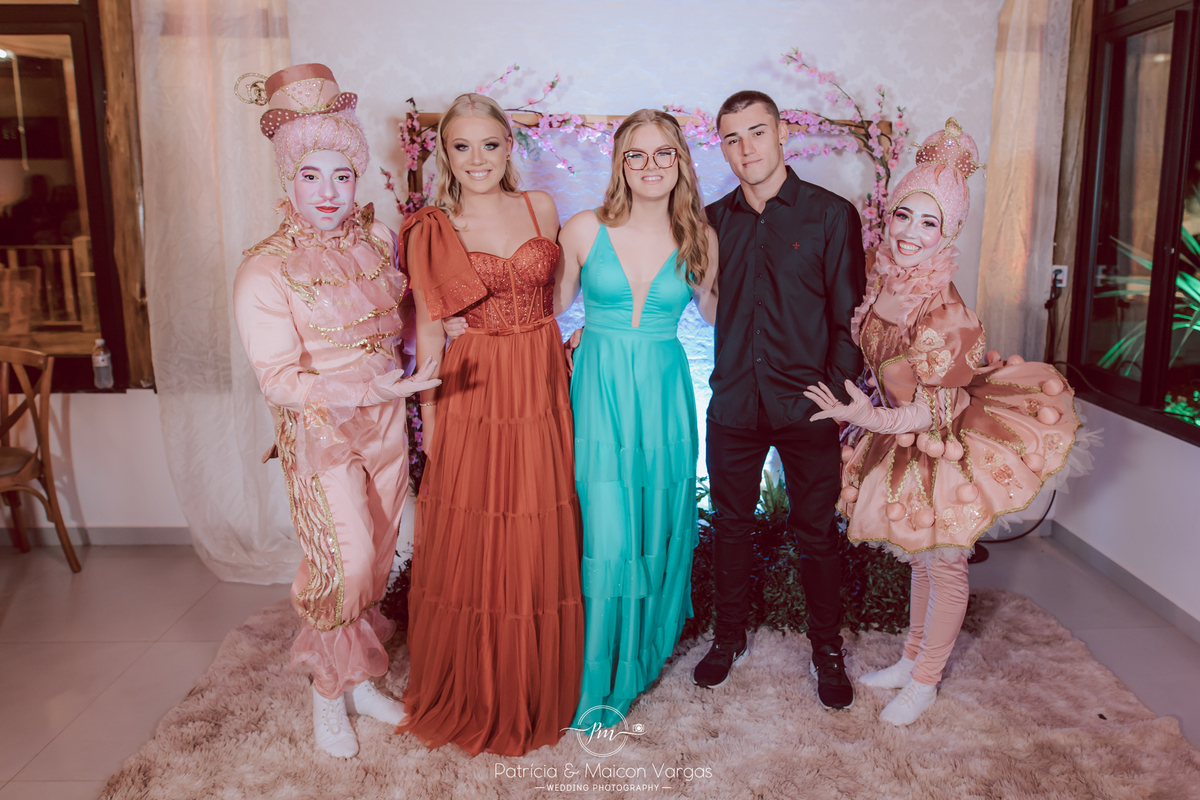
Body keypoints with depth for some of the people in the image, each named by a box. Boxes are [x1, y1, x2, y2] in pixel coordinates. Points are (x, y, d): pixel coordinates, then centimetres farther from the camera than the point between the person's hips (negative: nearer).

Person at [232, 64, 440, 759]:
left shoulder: (377, 239, 0)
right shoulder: (266, 271, -15)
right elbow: (281, 381, -17)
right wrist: (378, 388, -26)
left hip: (387, 422, 5)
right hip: (320, 430, -5)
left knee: (378, 555, 12)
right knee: (345, 559, -5)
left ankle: (359, 677, 32)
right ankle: (331, 690, 21)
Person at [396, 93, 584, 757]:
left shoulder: (540, 207, 5)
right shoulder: (431, 231, -1)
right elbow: (428, 333, 0)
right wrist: (430, 422, 0)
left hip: (542, 390, 3)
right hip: (472, 396, -2)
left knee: (540, 545, 10)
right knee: (471, 545, 6)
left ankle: (537, 693, 31)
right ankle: (470, 696, 29)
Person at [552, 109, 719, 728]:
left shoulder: (700, 240, 2)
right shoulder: (585, 230, -3)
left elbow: (719, 315, 15)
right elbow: (551, 308, 5)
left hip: (663, 397, 2)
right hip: (598, 393, -2)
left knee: (658, 527, 12)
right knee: (604, 533, -2)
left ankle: (646, 649, 36)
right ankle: (599, 681, 16)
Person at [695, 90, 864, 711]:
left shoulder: (831, 215, -2)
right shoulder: (714, 221, 7)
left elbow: (848, 317, -2)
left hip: (806, 405, -2)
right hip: (734, 404, 3)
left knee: (815, 532, 8)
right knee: (730, 523, 13)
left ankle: (827, 650, 29)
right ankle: (729, 637, 34)